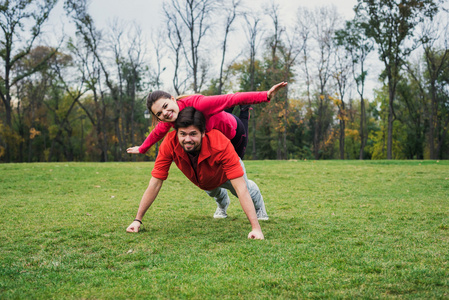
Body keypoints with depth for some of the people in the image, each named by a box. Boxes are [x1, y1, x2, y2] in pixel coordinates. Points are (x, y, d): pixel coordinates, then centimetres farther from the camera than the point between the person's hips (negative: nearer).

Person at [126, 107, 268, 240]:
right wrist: (138, 219, -35)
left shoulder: (221, 145, -49)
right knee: (213, 192, 29)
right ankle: (222, 202, 69)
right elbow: (155, 184, -35)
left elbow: (240, 188, -50)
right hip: (203, 182, 3)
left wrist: (256, 228, -55)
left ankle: (258, 203, 33)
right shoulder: (170, 144, -42)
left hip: (225, 175, -3)